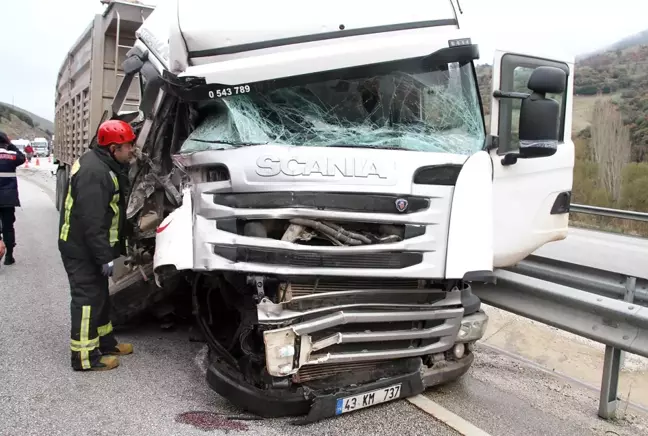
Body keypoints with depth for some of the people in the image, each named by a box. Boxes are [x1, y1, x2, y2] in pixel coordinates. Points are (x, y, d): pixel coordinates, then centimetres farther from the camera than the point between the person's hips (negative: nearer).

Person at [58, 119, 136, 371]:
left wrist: (119, 247, 19)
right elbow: (92, 221, -29)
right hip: (82, 249, -11)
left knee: (100, 295, 18)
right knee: (87, 298, -3)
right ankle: (85, 357, 8)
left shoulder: (105, 166, 9)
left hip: (89, 247, 11)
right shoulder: (93, 172, -25)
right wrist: (105, 257, -27)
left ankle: (105, 342, 32)